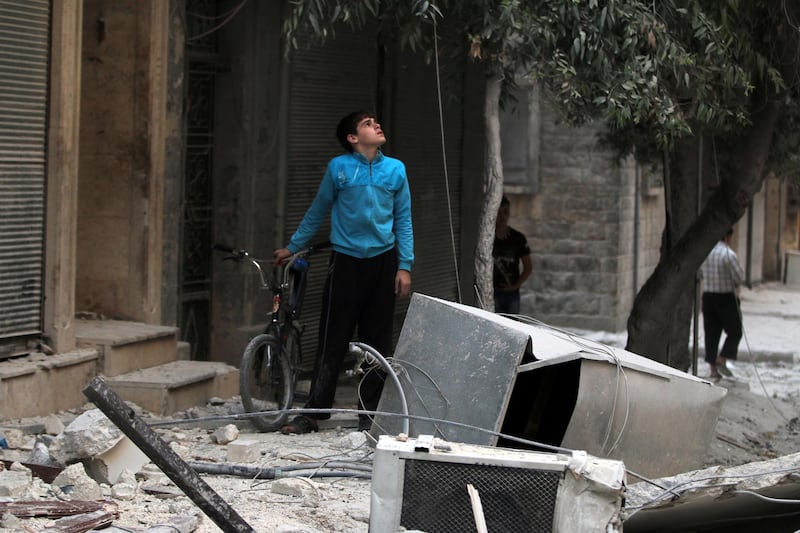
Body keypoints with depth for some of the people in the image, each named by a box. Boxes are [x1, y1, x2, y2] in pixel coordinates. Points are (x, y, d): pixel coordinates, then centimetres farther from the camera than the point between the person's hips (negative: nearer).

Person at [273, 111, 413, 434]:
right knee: (332, 341, -3)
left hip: (382, 261, 2)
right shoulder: (338, 167, 0)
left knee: (378, 341, 4)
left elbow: (403, 221, 9)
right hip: (345, 261, -2)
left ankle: (369, 413, 11)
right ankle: (313, 412, 0)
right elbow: (317, 212, 11)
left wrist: (405, 266, 2)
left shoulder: (395, 169, 6)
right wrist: (292, 247, 14)